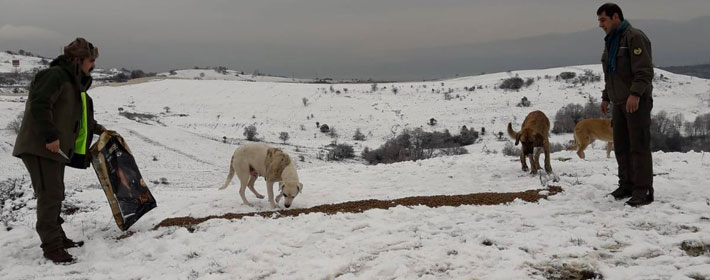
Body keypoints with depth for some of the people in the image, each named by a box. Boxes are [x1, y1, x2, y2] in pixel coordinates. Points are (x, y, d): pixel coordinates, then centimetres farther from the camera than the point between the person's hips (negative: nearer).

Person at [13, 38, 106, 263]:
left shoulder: (74, 81, 18)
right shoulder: (55, 75, -14)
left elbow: (77, 115, 30)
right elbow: (40, 106, -24)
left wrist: (96, 128, 33)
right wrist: (51, 135, -26)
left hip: (56, 148, 10)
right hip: (39, 147, -10)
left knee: (55, 195, 16)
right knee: (50, 195, -9)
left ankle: (58, 238, 27)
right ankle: (51, 247, -3)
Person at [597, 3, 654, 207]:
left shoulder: (634, 37, -10)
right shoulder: (610, 42, 18)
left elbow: (645, 70, -18)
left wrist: (635, 94, -27)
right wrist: (606, 97, 22)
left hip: (637, 102, -8)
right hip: (618, 103, 9)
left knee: (639, 146, -7)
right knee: (621, 146, 10)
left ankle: (643, 191, -4)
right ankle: (626, 185, 18)